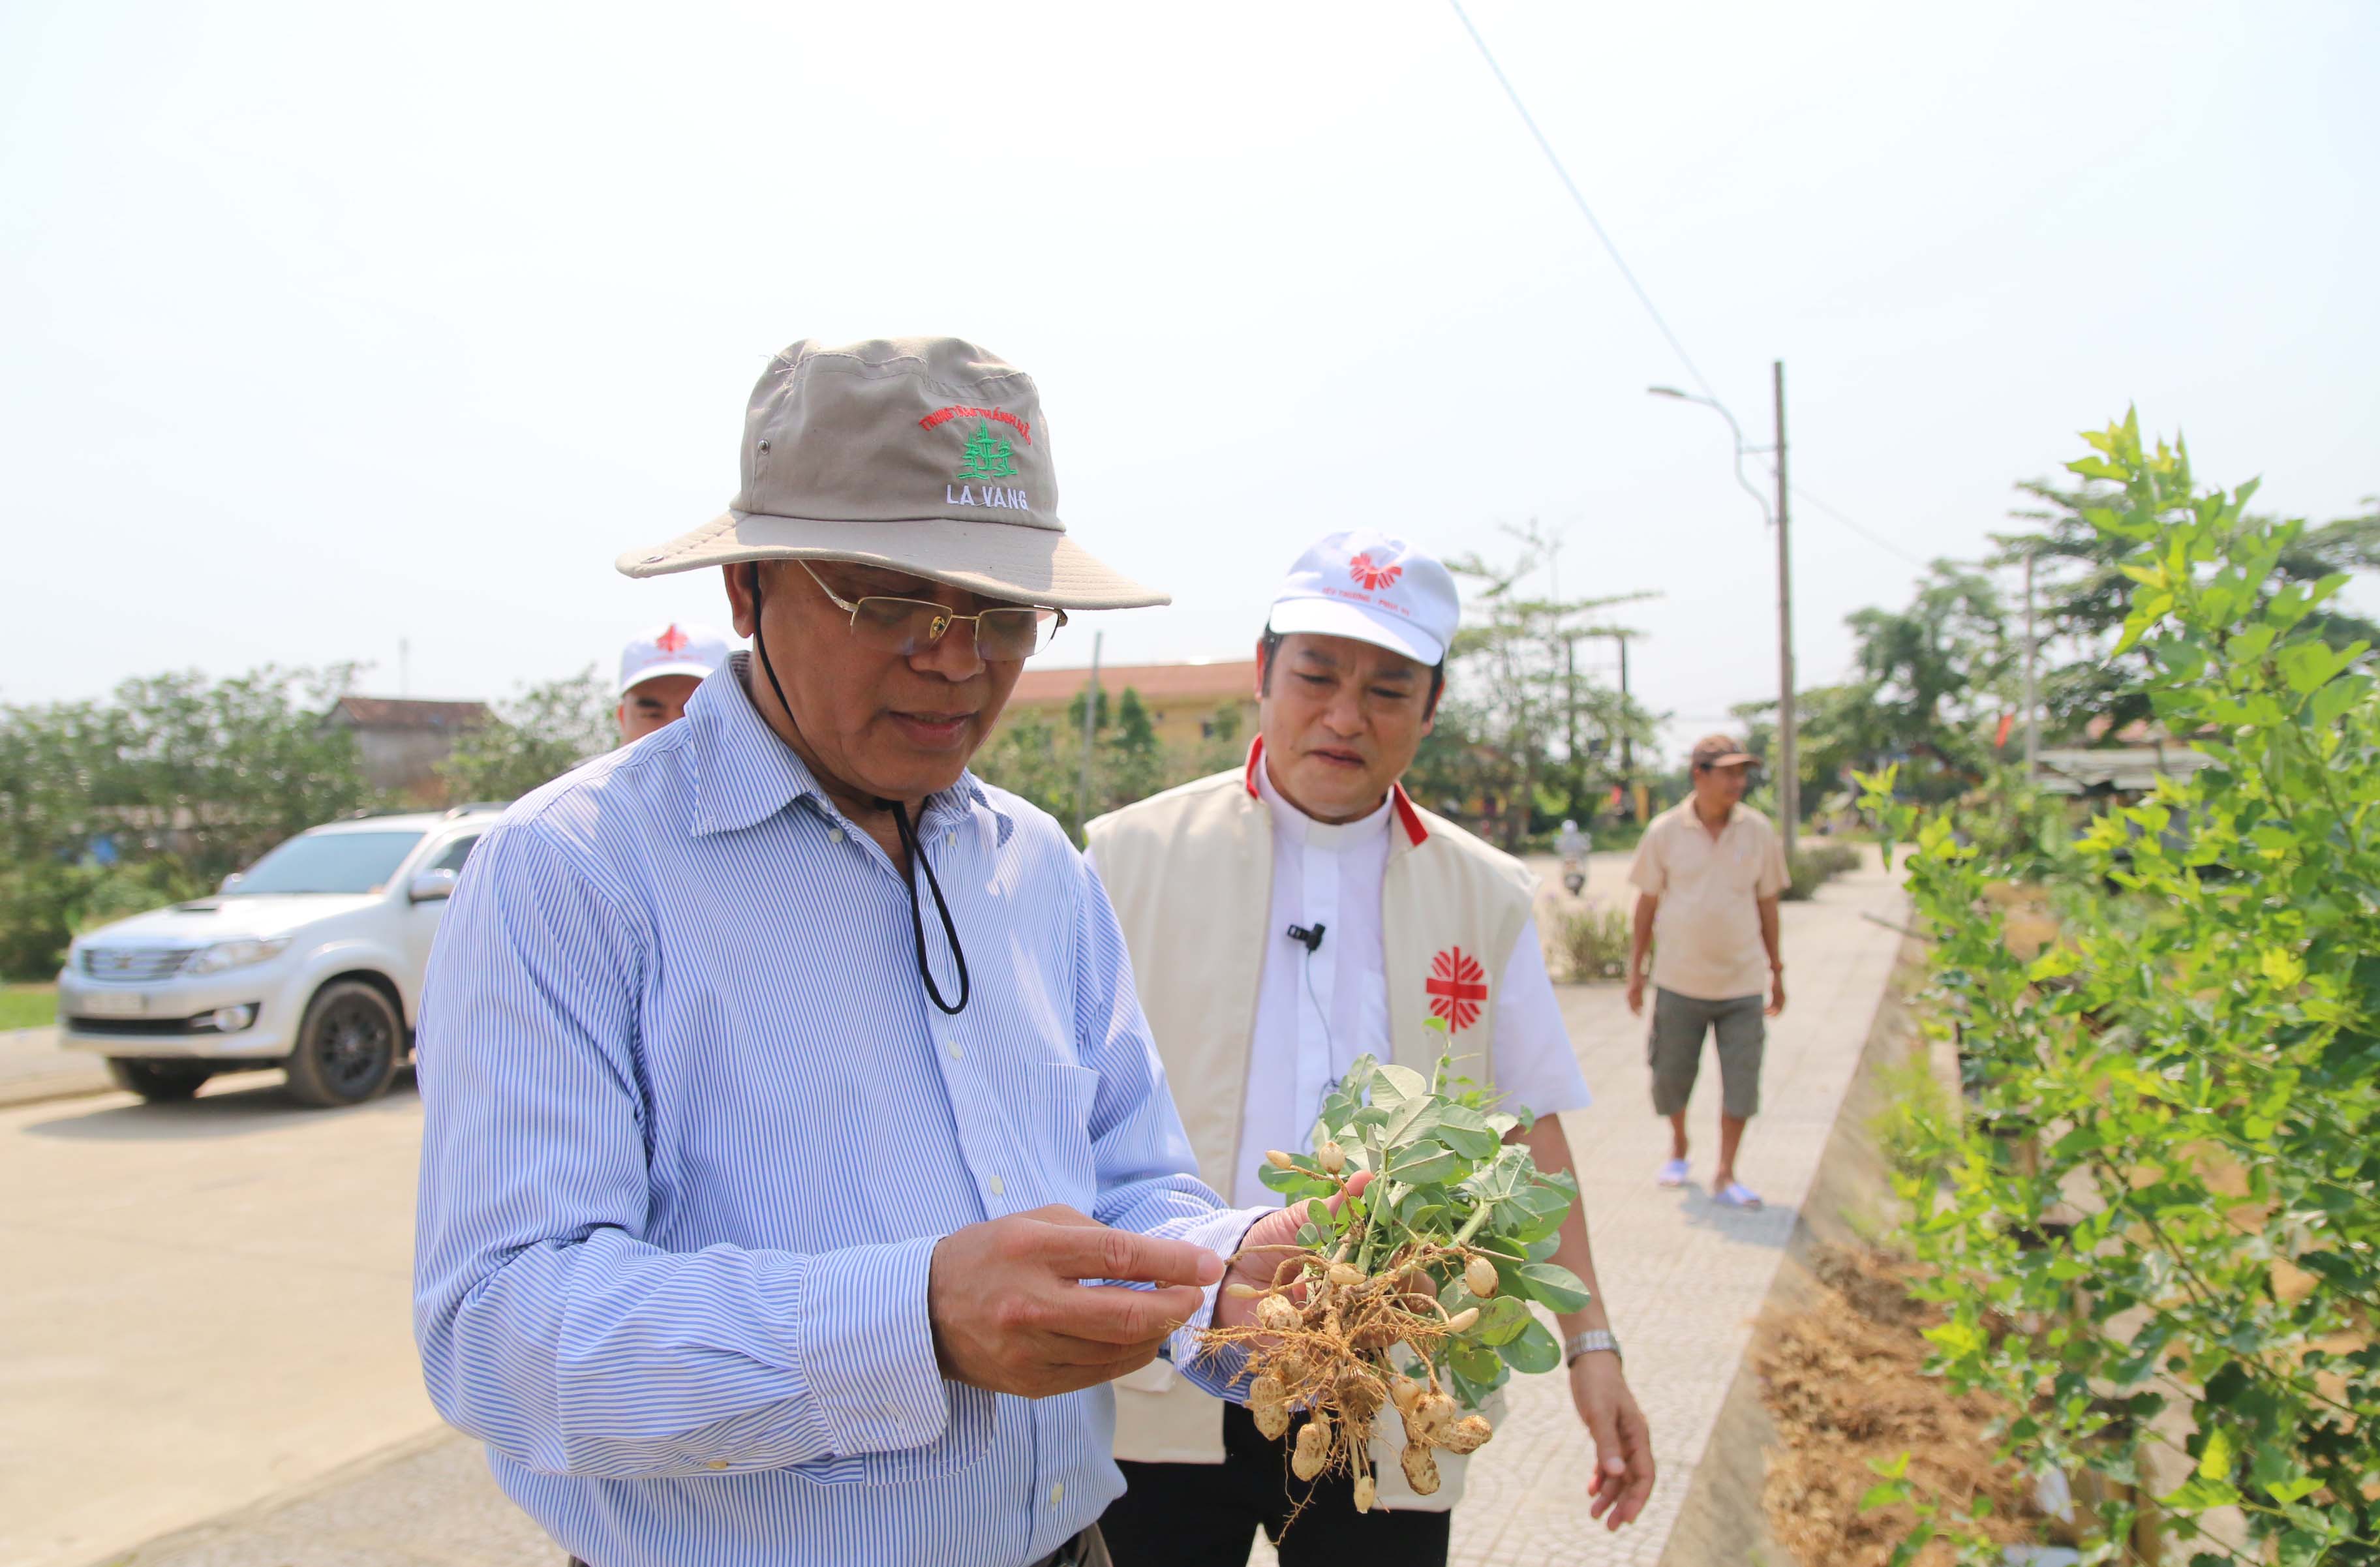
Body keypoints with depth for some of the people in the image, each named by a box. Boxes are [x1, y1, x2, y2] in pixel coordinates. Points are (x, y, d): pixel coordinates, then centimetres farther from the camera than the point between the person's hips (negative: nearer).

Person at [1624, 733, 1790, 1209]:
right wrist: (1635, 969, 4)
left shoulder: (1758, 830, 0)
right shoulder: (1665, 832, -4)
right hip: (1680, 981, -1)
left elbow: (1767, 903, 8)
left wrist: (1776, 971, 11)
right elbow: (1647, 903, 4)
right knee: (1671, 1076, 9)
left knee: (1741, 1083, -1)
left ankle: (1725, 1175, 12)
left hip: (1742, 981, 1)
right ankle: (1678, 1145, 37)